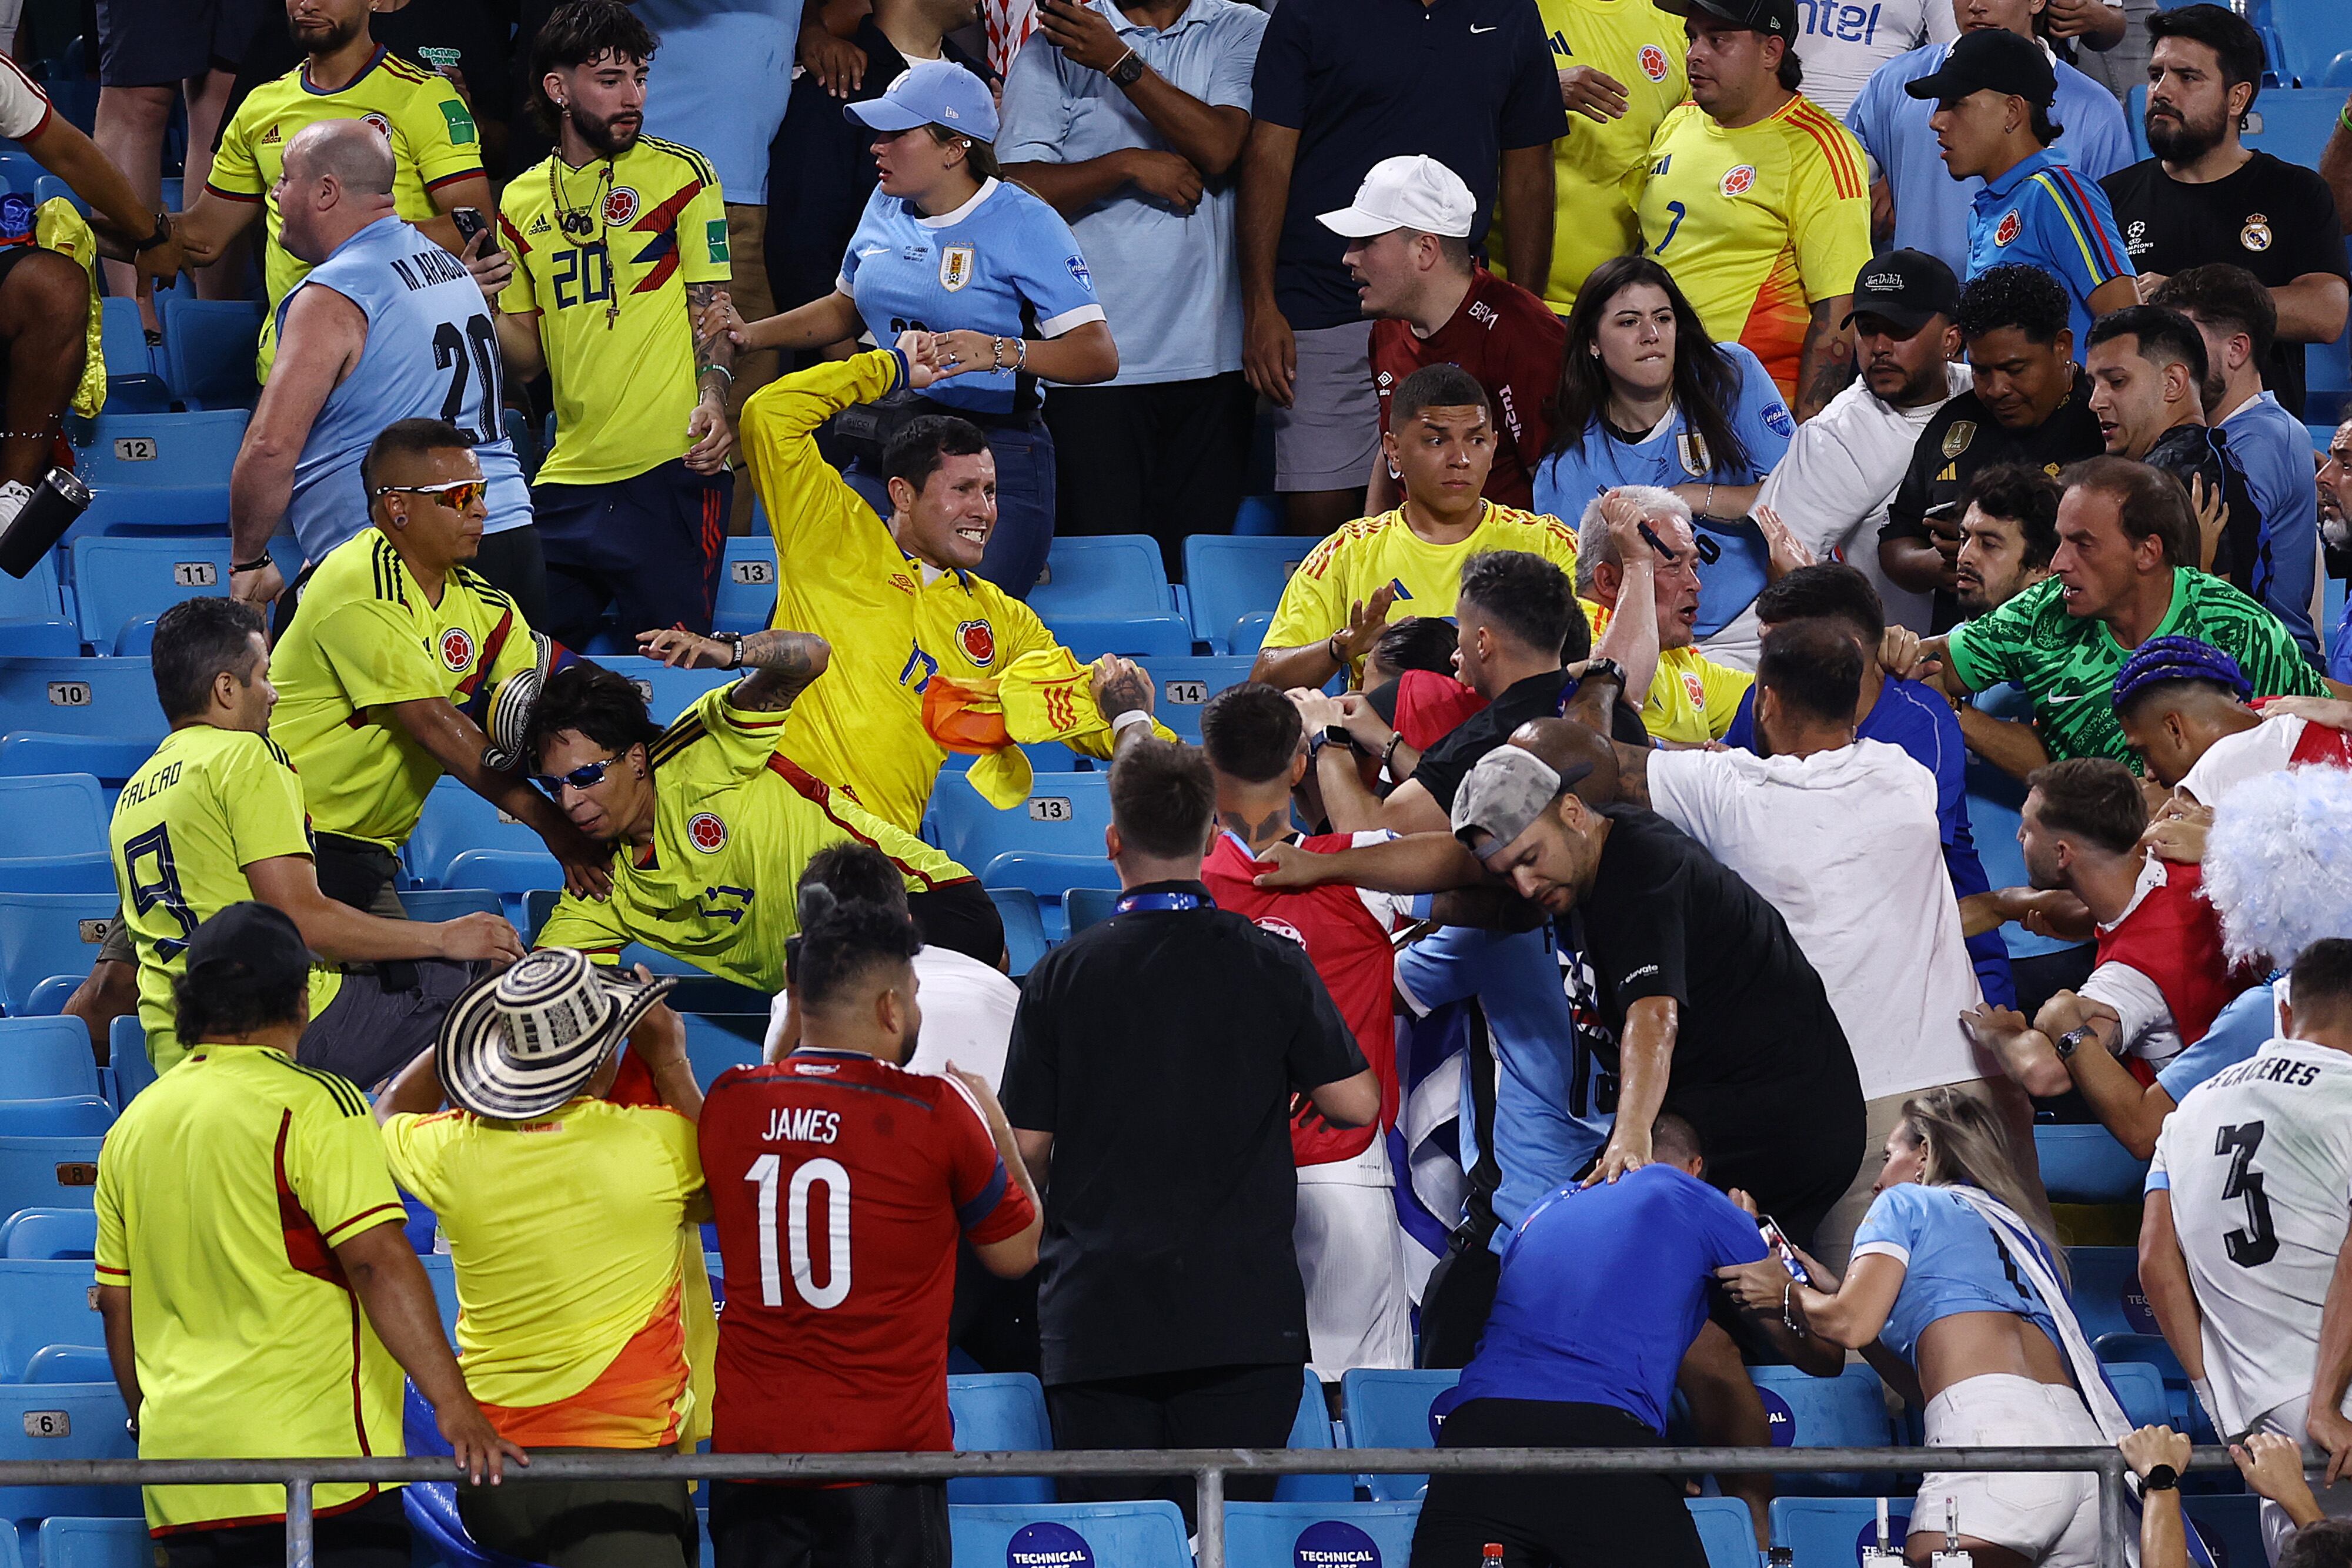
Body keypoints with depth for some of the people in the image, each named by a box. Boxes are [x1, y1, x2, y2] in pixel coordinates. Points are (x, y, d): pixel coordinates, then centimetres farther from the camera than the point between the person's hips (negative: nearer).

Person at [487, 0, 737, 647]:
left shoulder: (682, 176, 2)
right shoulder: (521, 201, 14)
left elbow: (711, 307, 0)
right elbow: (526, 362, 17)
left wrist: (712, 399, -19)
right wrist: (485, 308, -4)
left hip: (668, 471, -4)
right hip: (568, 474, 4)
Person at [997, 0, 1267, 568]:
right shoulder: (1053, 48, 5)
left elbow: (1218, 148, -9)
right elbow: (1017, 187, -3)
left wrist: (1120, 62, -12)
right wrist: (1126, 165, -12)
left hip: (1213, 355, 1)